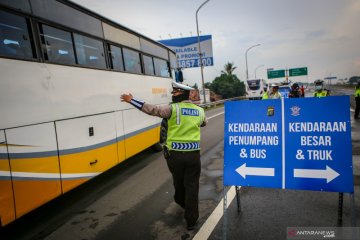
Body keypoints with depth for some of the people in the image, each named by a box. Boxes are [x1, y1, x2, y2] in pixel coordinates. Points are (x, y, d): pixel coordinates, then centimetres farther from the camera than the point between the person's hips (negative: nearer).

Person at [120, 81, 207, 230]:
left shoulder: (173, 108, -10)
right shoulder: (199, 111, 6)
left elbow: (152, 109, -16)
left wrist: (132, 100, -9)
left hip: (175, 154, -2)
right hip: (193, 154, 2)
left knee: (178, 182, 23)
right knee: (192, 186, 9)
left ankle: (182, 202, 51)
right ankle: (191, 221, 14)